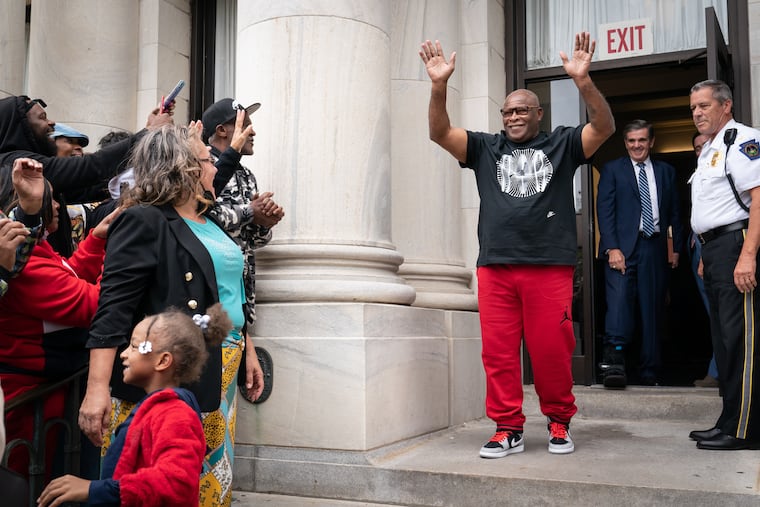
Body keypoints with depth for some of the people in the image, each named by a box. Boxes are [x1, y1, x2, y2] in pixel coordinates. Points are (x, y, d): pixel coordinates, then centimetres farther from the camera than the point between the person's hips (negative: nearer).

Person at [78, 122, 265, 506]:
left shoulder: (209, 225, 15)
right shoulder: (144, 222, -11)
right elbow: (113, 309, -18)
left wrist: (247, 351, 22)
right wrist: (97, 388, -25)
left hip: (219, 378, 8)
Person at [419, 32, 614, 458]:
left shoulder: (563, 144, 11)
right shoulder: (485, 148, 15)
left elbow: (604, 127, -4)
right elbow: (440, 132, 5)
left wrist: (583, 80, -19)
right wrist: (439, 85, -11)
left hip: (551, 267, -2)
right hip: (495, 266, 2)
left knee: (553, 350, 2)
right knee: (498, 351, 3)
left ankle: (560, 421, 21)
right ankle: (508, 429, 14)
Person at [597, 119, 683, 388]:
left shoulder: (666, 171, 16)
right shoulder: (612, 169, 7)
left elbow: (674, 213, 16)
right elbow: (604, 210, -2)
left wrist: (676, 248, 9)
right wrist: (612, 248, -12)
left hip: (654, 248, 3)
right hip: (623, 247, -3)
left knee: (653, 310, 4)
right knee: (619, 300, -19)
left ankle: (650, 373, 10)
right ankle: (614, 361, -23)